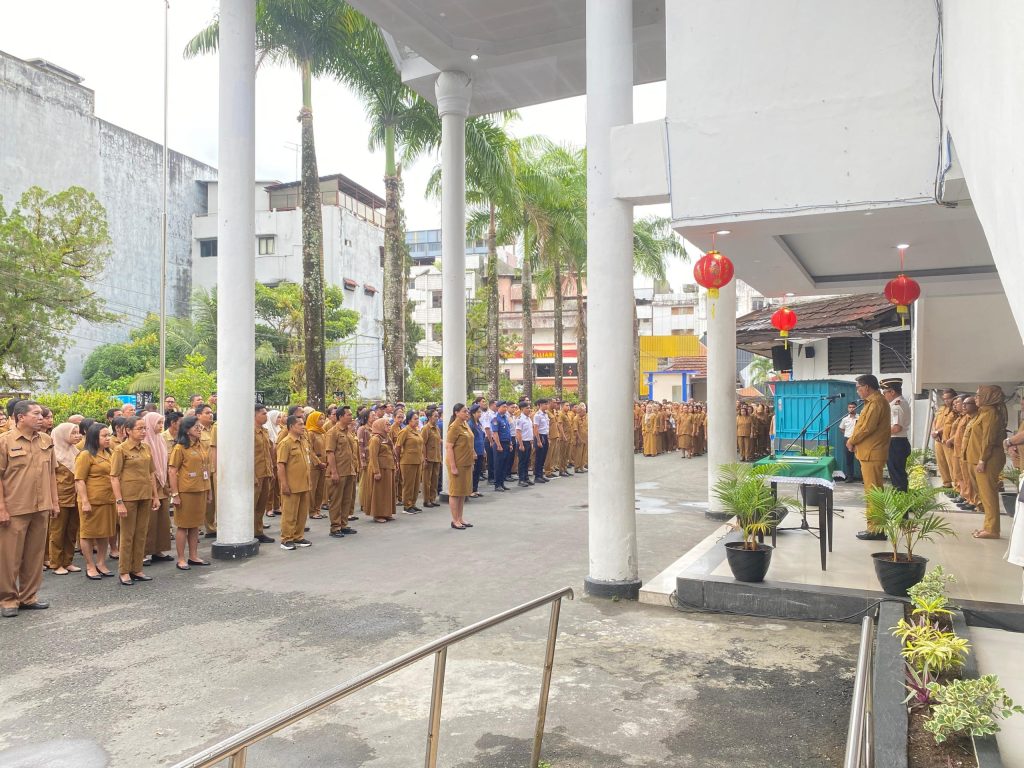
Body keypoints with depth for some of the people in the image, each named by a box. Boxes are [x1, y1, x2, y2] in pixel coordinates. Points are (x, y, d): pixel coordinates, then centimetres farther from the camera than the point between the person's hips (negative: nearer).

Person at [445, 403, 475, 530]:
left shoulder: (465, 425, 11)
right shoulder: (454, 427, -15)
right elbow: (448, 447, -18)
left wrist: (472, 460, 17)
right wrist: (453, 467, -21)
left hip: (467, 464, 9)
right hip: (457, 464, -9)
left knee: (463, 491, 13)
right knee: (455, 492, 0)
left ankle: (460, 518, 22)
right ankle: (455, 520, 7)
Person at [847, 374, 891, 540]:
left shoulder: (876, 402, -14)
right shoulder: (874, 401, 18)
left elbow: (867, 427, -19)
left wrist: (851, 441, -7)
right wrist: (855, 441, 8)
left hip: (872, 453, -10)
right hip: (869, 452, 10)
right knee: (873, 490, 12)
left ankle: (876, 530, -5)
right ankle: (875, 527, 18)